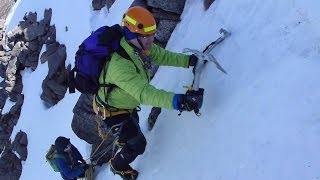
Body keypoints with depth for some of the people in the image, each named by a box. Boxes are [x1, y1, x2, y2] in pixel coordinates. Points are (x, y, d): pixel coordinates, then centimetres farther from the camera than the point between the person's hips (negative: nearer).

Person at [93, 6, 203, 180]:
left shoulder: (139, 45, -19)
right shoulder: (119, 64, -45)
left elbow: (161, 55, -6)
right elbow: (144, 93, -53)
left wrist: (188, 60, -17)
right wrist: (177, 101, -63)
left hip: (125, 103, 8)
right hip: (113, 111, -8)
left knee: (133, 124, 36)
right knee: (138, 144, 8)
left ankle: (122, 141, 69)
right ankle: (118, 166, 39)